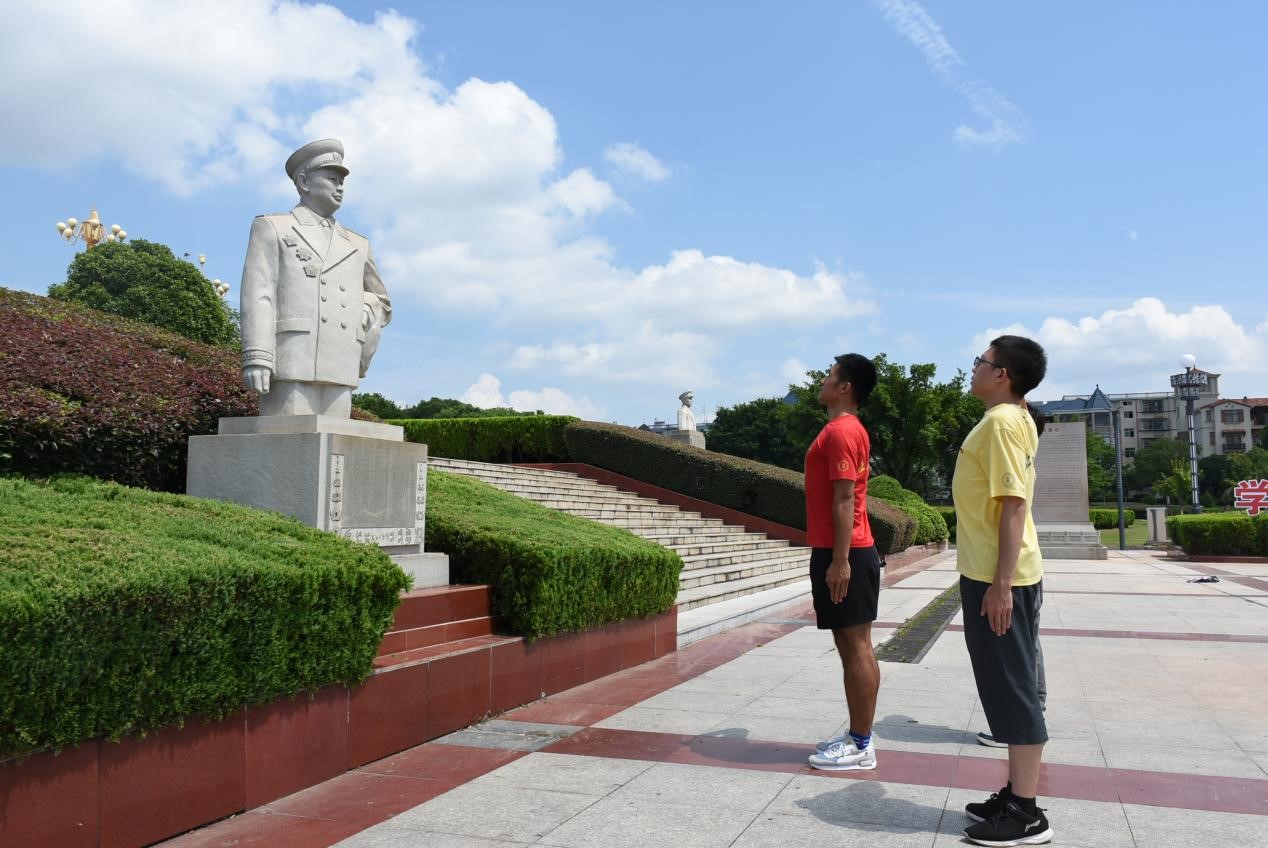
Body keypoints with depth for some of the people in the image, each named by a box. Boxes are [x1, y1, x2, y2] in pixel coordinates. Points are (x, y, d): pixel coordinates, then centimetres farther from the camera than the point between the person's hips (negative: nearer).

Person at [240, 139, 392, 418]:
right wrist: (255, 359, -14)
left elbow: (380, 301, 35)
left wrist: (364, 315, 10)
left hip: (339, 371, 4)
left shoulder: (357, 245, 24)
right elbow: (257, 294, 0)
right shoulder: (271, 228, 12)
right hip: (289, 362, -4)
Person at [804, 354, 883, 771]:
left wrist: (839, 560, -22)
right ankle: (857, 735, 21)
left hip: (844, 555, -10)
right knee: (850, 645, 13)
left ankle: (861, 746, 2)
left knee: (855, 646, -4)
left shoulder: (841, 431, -14)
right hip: (838, 552, 10)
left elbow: (844, 499, -20)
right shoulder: (845, 429, 18)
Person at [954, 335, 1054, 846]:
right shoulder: (1011, 420, 14)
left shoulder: (1001, 422, -16)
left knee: (1012, 689, -3)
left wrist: (1001, 584, -23)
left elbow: (1014, 506, -22)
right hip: (991, 573, 10)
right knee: (1007, 687, 15)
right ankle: (1016, 795, 25)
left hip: (999, 577, -10)